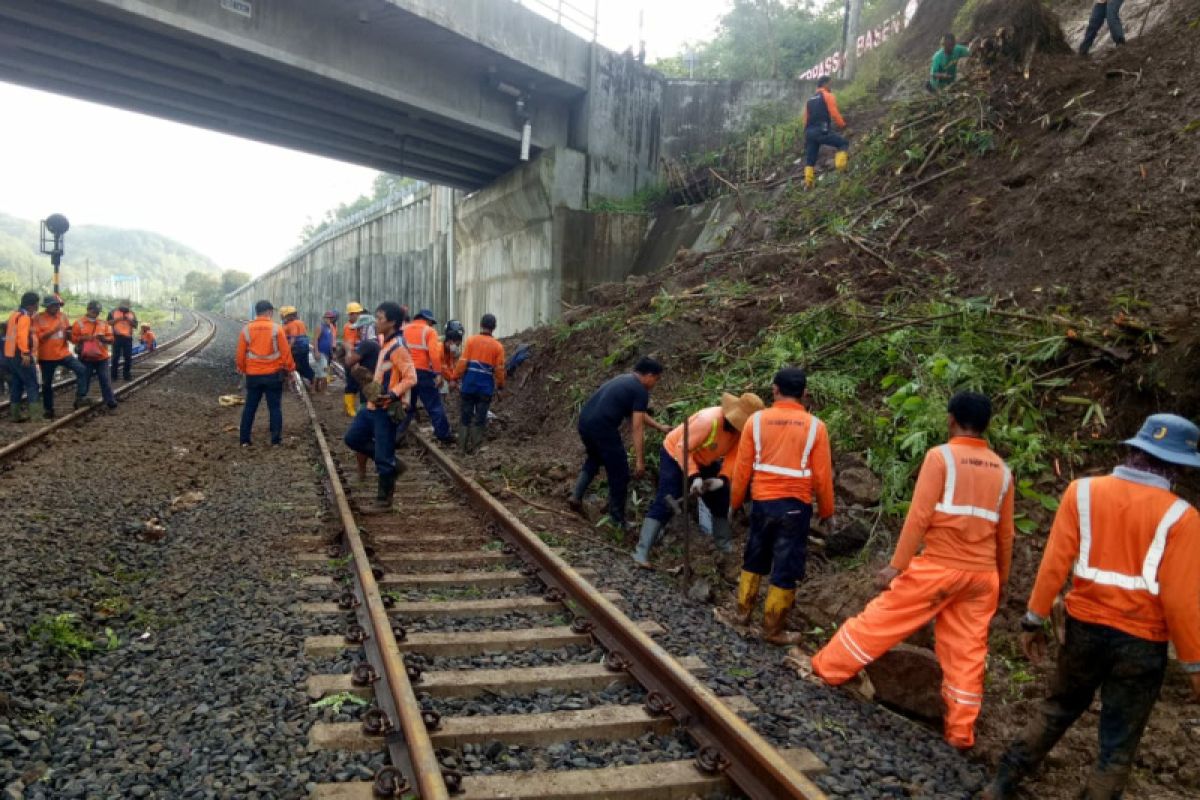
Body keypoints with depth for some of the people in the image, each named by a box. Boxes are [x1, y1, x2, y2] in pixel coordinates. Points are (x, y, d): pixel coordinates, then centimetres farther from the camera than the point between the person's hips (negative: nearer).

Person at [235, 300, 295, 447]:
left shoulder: (246, 329, -1)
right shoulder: (276, 328, -9)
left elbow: (241, 353, 4)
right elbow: (285, 352, -8)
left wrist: (242, 369, 19)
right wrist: (289, 369, 5)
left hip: (253, 375, 2)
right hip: (273, 374, -2)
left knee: (250, 407, 11)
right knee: (275, 407, 5)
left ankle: (244, 439, 14)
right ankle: (276, 439, 5)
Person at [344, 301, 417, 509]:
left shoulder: (398, 347, -19)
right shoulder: (385, 342, 10)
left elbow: (411, 378, -23)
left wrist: (392, 395, -31)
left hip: (386, 409, -10)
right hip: (372, 405, 10)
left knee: (383, 456, -1)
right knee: (353, 438, 16)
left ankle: (384, 498, 15)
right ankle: (392, 464, 24)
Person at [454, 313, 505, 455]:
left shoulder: (471, 340, -2)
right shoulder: (498, 346, -2)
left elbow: (462, 362, -5)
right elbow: (499, 369, -1)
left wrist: (455, 378, 4)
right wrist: (500, 385, 12)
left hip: (469, 385, 1)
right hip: (486, 387, -1)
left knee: (467, 417, 10)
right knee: (480, 418, 7)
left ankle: (466, 447, 13)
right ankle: (474, 446, 6)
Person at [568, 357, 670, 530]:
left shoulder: (624, 380, 23)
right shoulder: (641, 391, -4)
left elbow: (639, 414, 35)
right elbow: (637, 428, -7)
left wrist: (660, 427, 41)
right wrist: (639, 460, -4)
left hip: (584, 421, 9)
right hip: (602, 427, -9)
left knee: (594, 459, 35)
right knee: (619, 475, 7)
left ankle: (576, 496, 26)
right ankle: (617, 520, 16)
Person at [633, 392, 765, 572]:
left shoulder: (742, 429, -15)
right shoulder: (709, 420, -37)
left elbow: (734, 457, -16)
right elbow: (683, 449, -35)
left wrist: (723, 479, -33)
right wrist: (694, 477, -44)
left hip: (704, 461, 7)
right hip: (675, 456, -7)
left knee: (721, 502, 6)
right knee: (664, 504, -17)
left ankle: (726, 551, 21)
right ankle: (642, 553, -18)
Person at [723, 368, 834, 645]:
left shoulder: (756, 420, -5)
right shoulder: (815, 426, -8)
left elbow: (742, 467, -1)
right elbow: (823, 476, -5)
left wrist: (735, 502, 12)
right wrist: (827, 512, 8)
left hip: (762, 502, 2)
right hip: (795, 505, -2)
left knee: (754, 558, 22)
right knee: (785, 569, 7)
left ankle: (744, 610, 34)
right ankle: (773, 629, 15)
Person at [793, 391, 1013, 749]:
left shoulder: (941, 456, -9)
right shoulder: (1002, 469, 9)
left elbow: (919, 516, -15)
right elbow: (1005, 534, 14)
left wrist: (896, 565, -12)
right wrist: (1001, 580, 25)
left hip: (939, 566, -5)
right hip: (982, 575, 5)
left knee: (882, 619, 5)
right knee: (966, 653, 11)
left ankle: (824, 667, 16)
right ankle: (961, 733, 16)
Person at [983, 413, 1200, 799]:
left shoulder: (1083, 491, -7)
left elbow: (1054, 563, -7)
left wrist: (1034, 620, 1)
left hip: (1085, 627, 3)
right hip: (1141, 642, -3)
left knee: (1057, 709, 22)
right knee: (1119, 742, 12)